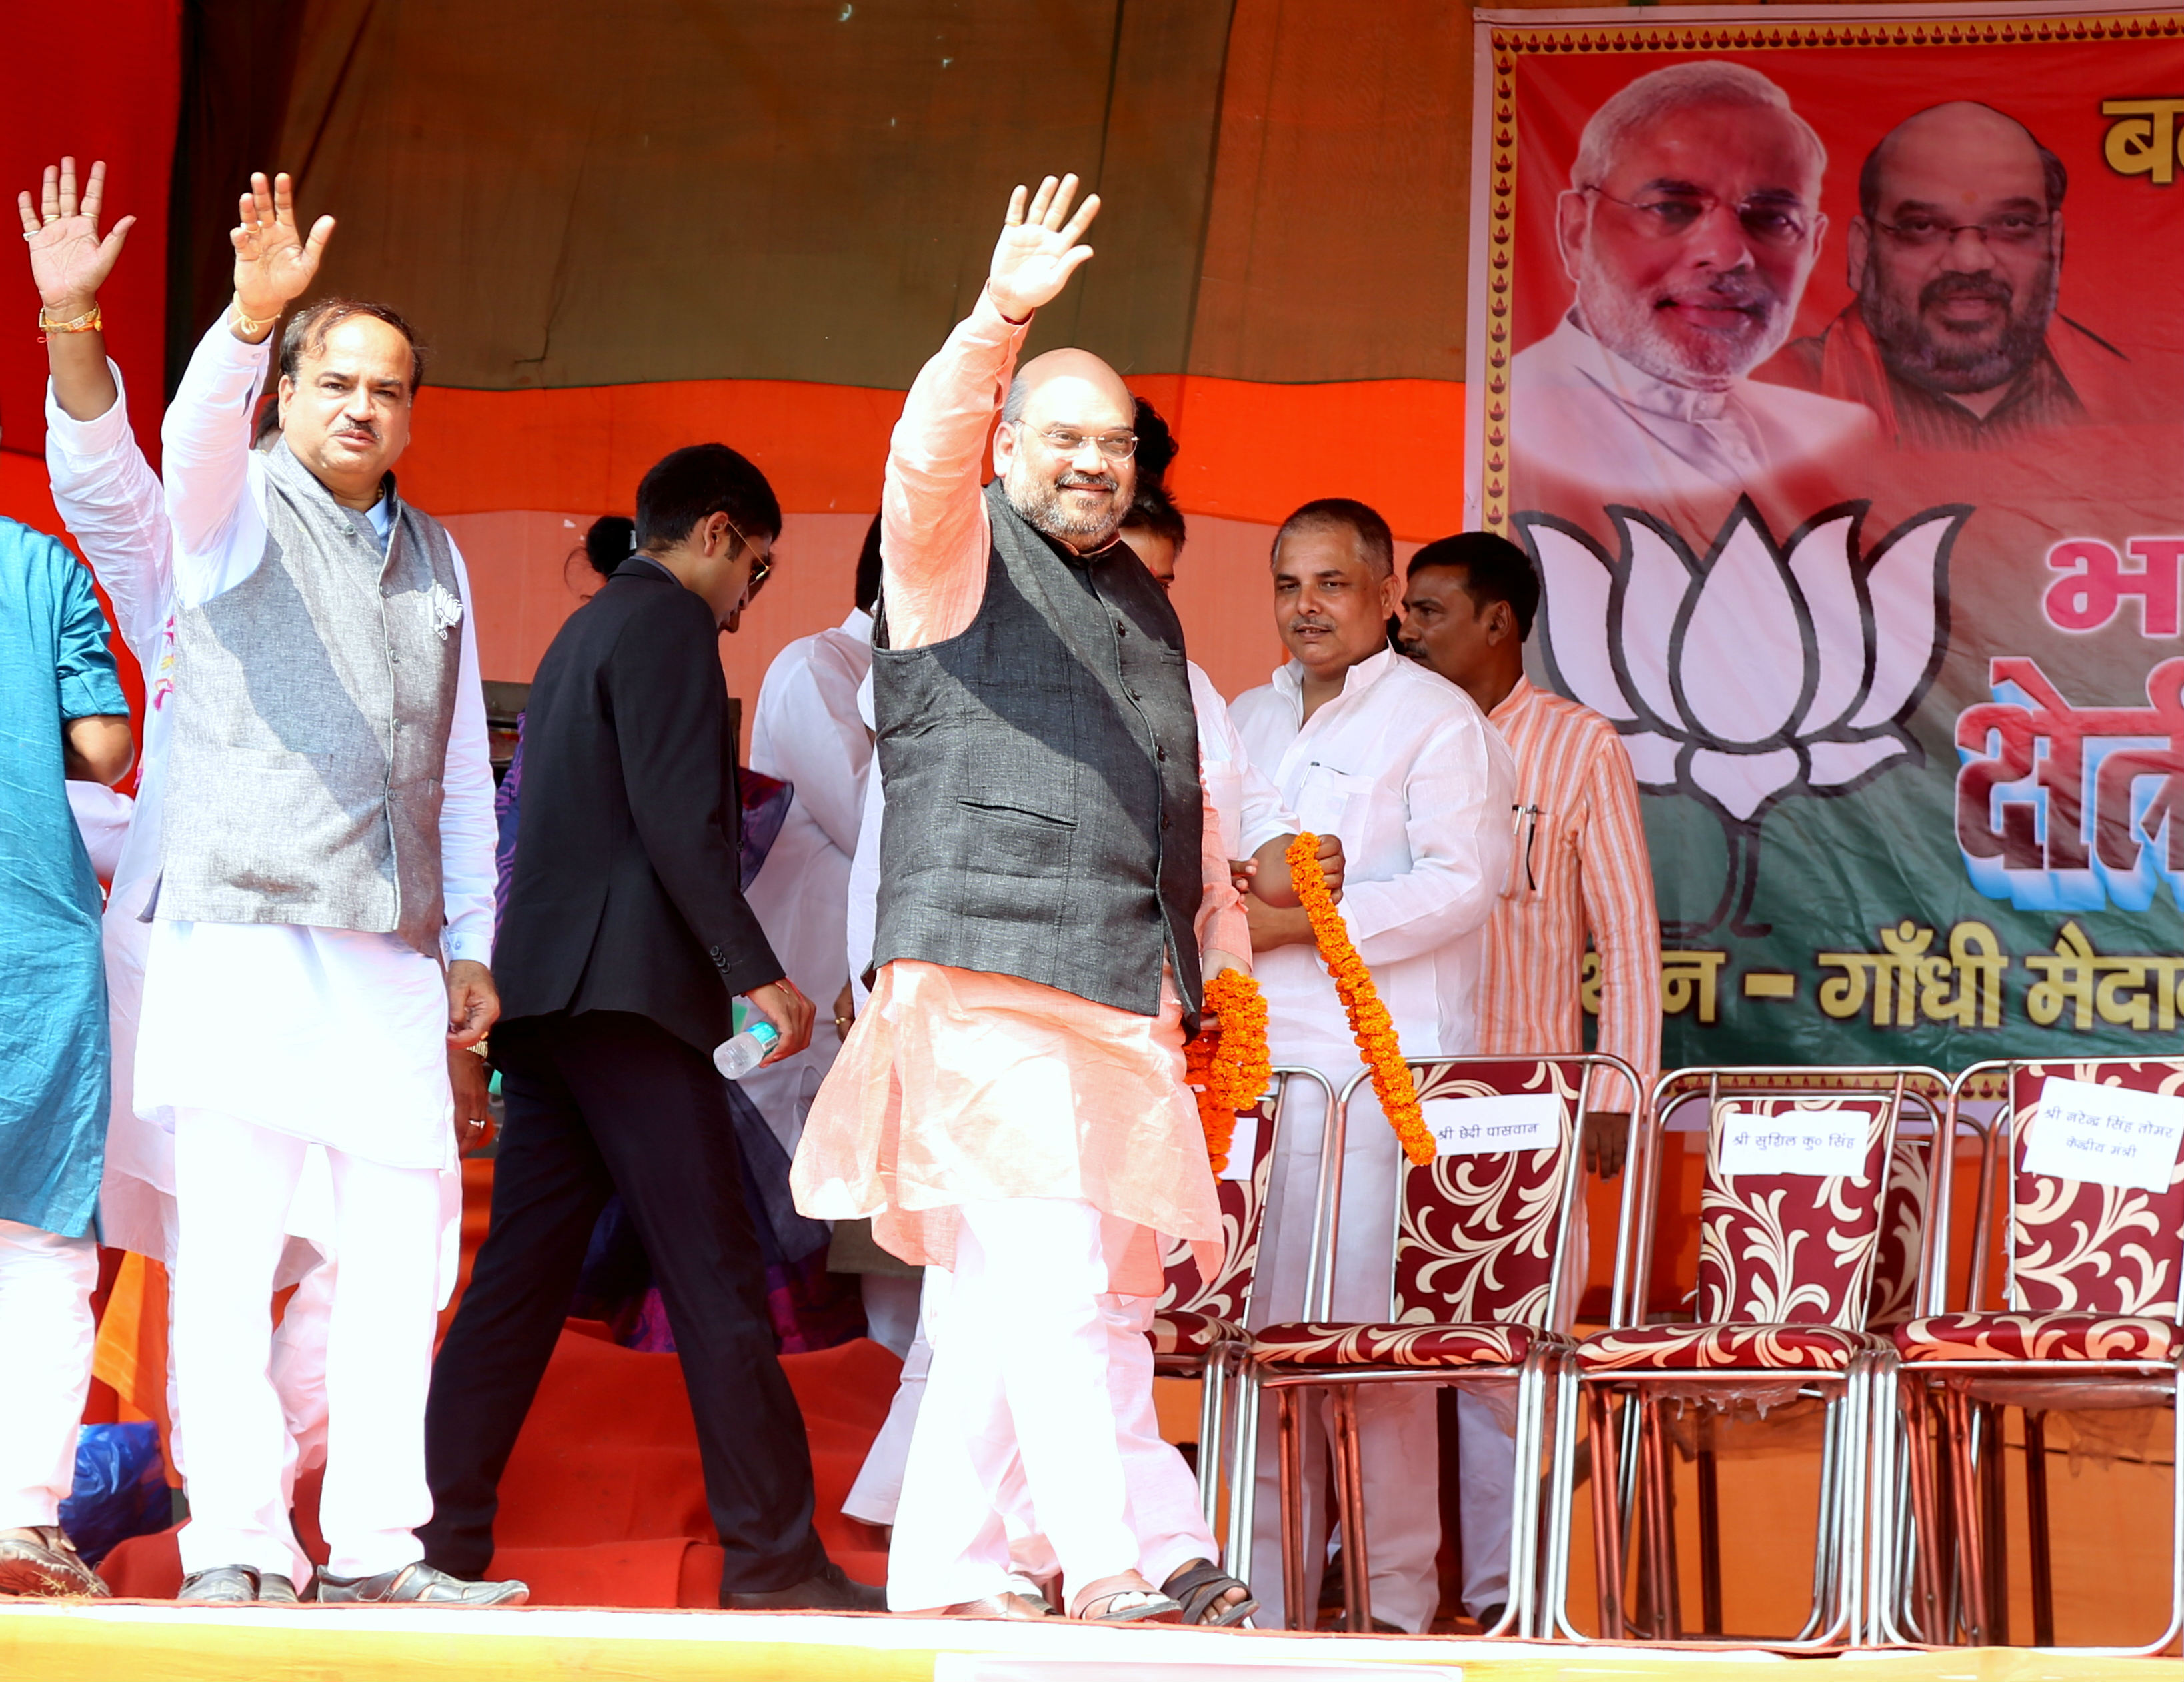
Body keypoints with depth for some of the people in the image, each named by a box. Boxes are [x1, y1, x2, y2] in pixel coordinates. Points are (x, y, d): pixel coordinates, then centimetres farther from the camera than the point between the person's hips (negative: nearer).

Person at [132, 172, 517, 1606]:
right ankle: (236, 1543, -9)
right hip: (246, 926, -5)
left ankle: (374, 1544, 5)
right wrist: (250, 317, -37)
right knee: (233, 1243, -9)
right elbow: (199, 431, -19)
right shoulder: (237, 507, 5)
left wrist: (470, 940, 17)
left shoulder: (436, 561, 21)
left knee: (401, 1245, 1)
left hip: (392, 950, 5)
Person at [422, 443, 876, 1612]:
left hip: (544, 992, 9)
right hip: (630, 991, -9)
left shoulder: (580, 635, 24)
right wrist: (756, 970, -16)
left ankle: (440, 1543, 2)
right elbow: (678, 817, -16)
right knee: (715, 1283, -8)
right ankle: (772, 1559, -8)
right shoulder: (670, 623, -5)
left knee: (518, 1282, 6)